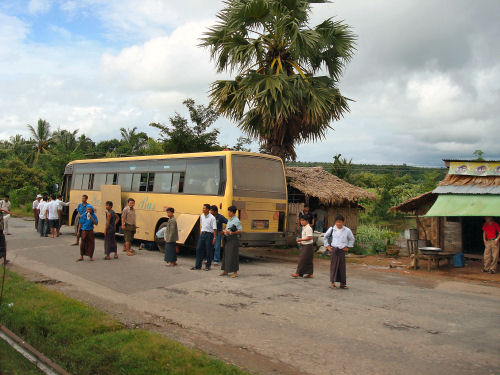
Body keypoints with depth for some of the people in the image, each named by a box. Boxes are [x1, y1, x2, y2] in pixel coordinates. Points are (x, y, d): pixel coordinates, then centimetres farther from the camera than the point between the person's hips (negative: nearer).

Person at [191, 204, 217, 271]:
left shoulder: (212, 218, -12)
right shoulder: (201, 216, 7)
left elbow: (214, 229, -13)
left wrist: (214, 238, -17)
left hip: (209, 234, -6)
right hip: (202, 233, 6)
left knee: (209, 251, 1)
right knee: (199, 249, 4)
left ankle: (208, 266, 11)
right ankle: (198, 265, 11)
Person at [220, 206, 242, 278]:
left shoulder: (236, 220, -11)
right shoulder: (229, 220, 14)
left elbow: (240, 231, -15)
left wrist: (230, 233, -21)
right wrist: (225, 231, 4)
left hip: (233, 239, -9)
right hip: (227, 239, 9)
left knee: (233, 256, -5)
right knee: (226, 255, 12)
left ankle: (235, 272, 2)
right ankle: (225, 271, 22)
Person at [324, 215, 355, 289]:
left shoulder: (347, 230, 0)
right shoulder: (332, 229, -1)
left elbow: (351, 239, 15)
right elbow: (325, 237, 14)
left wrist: (348, 247, 8)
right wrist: (328, 245, 8)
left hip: (342, 250, 1)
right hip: (333, 249, -1)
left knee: (342, 266, 5)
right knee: (333, 266, 0)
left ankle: (342, 283, 13)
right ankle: (332, 283, 5)